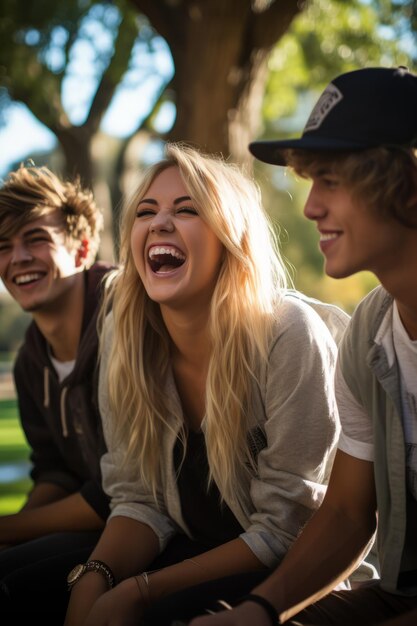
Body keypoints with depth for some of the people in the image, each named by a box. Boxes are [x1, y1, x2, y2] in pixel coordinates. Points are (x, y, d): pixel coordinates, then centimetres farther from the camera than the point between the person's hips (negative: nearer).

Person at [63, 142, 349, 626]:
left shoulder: (287, 336, -22)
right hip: (194, 550, 5)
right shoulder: (123, 334, -6)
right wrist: (92, 580, -19)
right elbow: (138, 497, 0)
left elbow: (285, 531, -18)